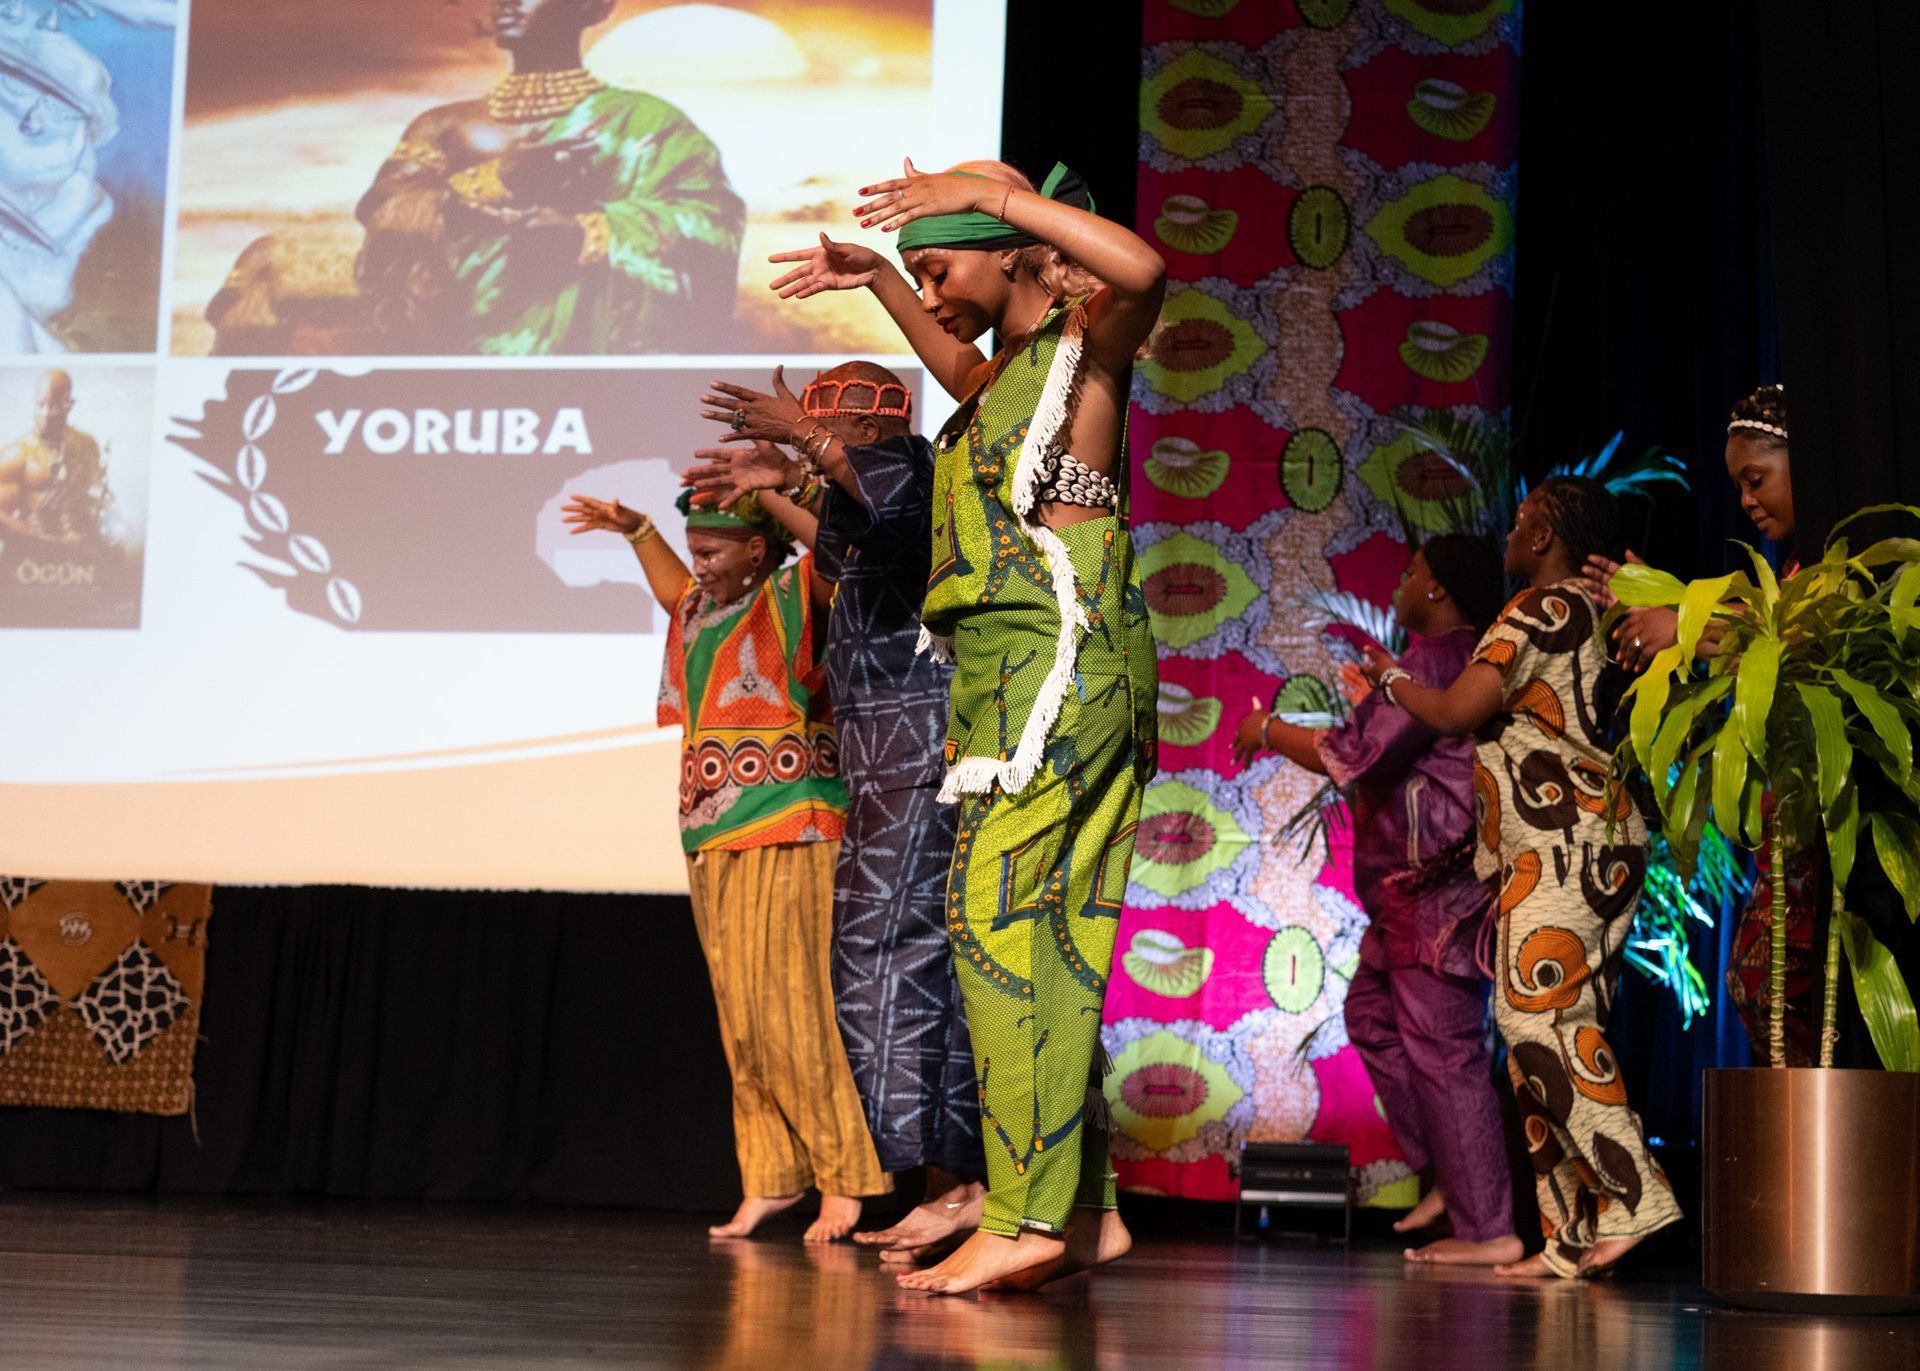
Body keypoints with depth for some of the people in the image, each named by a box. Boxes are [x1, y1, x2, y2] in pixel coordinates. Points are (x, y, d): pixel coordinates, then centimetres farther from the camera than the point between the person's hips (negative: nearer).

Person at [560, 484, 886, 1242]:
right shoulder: (701, 610, 20)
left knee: (791, 1009, -11)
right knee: (739, 1017, 6)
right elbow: (675, 590, 44)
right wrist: (635, 530, 41)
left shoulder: (794, 597, -3)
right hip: (713, 841, 8)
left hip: (784, 838, -8)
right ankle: (770, 1177, 11)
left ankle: (845, 1177, -5)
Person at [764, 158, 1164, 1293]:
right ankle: (1085, 1209, 11)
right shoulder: (1019, 362, 21)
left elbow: (1144, 269, -29)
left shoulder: (1084, 335, -4)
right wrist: (876, 279, 44)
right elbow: (966, 374, 47)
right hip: (1010, 668, 10)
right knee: (1049, 942, 8)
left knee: (997, 915, -17)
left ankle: (1025, 1218, -21)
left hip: (1057, 652, -10)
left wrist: (990, 191, -23)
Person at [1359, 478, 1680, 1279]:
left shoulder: (1542, 610, -7)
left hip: (1566, 845, -10)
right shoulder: (1594, 616, 23)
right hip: (1576, 845, 10)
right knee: (1558, 1027, 5)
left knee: (1538, 1013, -17)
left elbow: (1453, 713, -11)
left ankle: (1635, 1193, -22)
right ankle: (1575, 1237, 3)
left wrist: (1390, 676, 7)